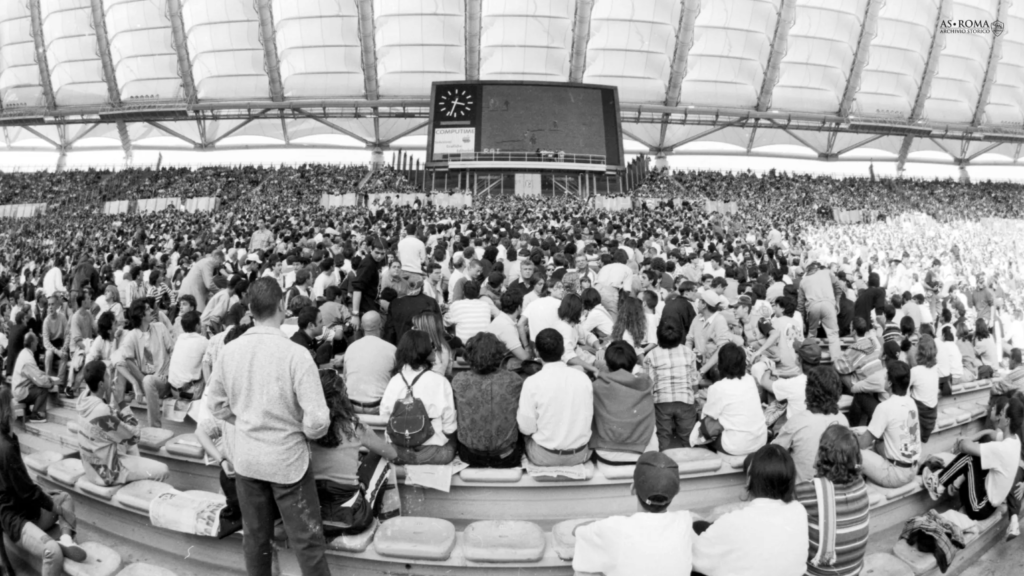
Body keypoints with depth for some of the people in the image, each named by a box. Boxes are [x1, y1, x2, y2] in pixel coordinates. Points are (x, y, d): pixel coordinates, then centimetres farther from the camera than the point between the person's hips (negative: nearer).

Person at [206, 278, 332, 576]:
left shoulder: (229, 350, -8)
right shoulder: (296, 354, -23)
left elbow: (217, 404, 6)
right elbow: (317, 420, -22)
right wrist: (306, 433, -1)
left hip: (245, 458, 5)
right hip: (287, 459, -4)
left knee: (255, 536, 22)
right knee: (307, 540, 10)